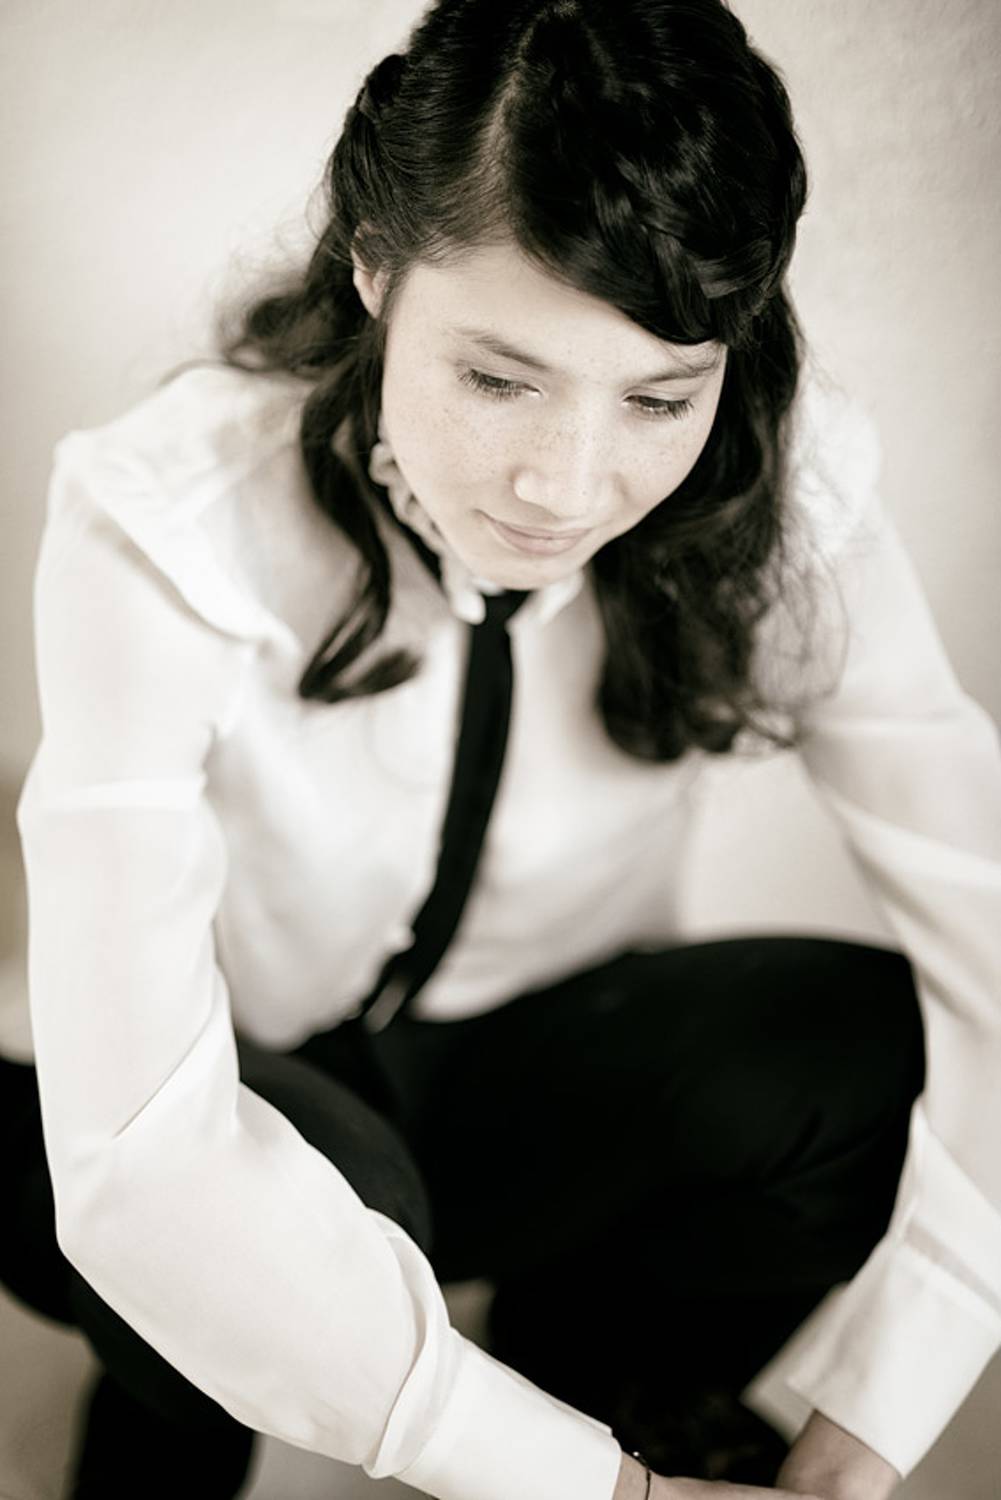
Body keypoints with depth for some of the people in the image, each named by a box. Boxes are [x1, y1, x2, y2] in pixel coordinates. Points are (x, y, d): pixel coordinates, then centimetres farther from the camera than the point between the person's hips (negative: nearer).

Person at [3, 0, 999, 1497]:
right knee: (322, 1175, -37)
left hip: (540, 1092, 3)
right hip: (246, 1120, -2)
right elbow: (137, 1163, -37)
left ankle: (596, 1347, 7)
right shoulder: (162, 527, -29)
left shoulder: (782, 505, -21)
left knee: (877, 1067, -26)